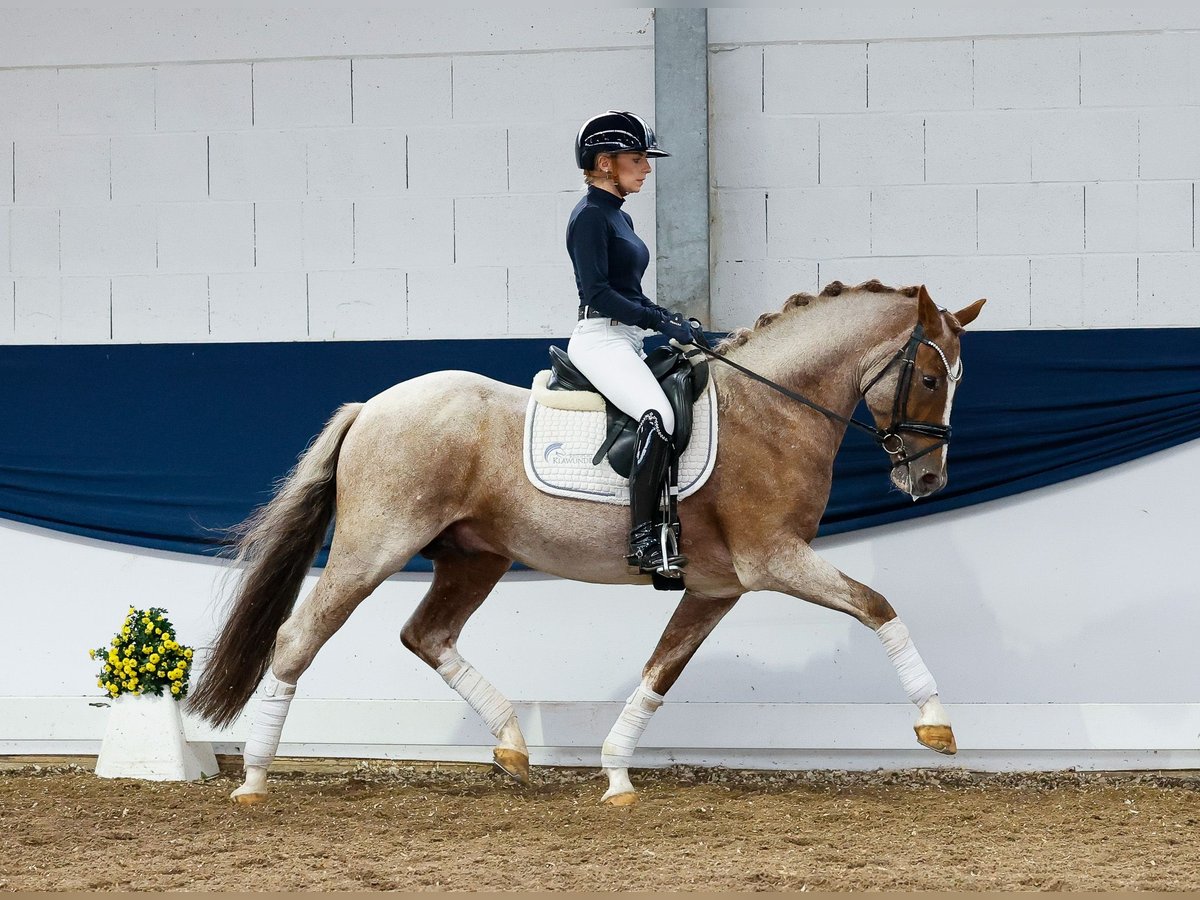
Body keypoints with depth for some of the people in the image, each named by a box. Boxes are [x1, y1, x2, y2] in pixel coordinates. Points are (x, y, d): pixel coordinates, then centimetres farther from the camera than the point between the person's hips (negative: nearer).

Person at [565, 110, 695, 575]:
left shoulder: (619, 218, 19)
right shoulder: (589, 216, -9)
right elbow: (597, 291, -18)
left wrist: (668, 317, 9)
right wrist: (660, 321, -18)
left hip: (628, 342, 11)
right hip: (600, 339, -11)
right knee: (658, 415, -31)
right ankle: (642, 538, -34)